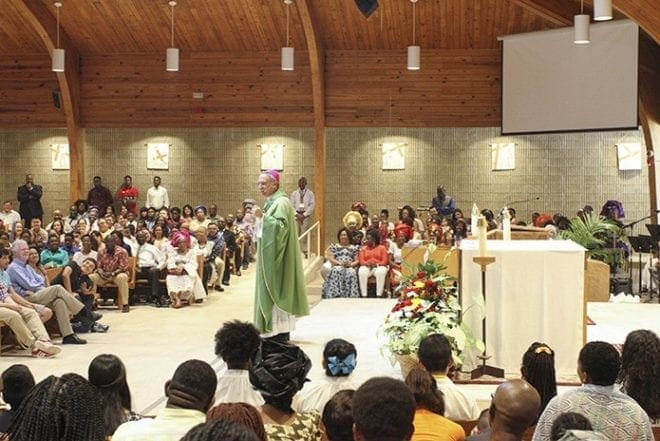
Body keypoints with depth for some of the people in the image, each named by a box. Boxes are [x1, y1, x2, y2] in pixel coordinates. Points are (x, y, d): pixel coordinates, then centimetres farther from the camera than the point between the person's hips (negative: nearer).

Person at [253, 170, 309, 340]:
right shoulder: (270, 203, 16)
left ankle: (282, 332, -4)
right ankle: (277, 330, 14)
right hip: (269, 256, 10)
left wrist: (263, 217, -28)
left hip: (277, 255, -10)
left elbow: (281, 226, -25)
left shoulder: (281, 202, -14)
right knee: (270, 290, 10)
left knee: (277, 290, -8)